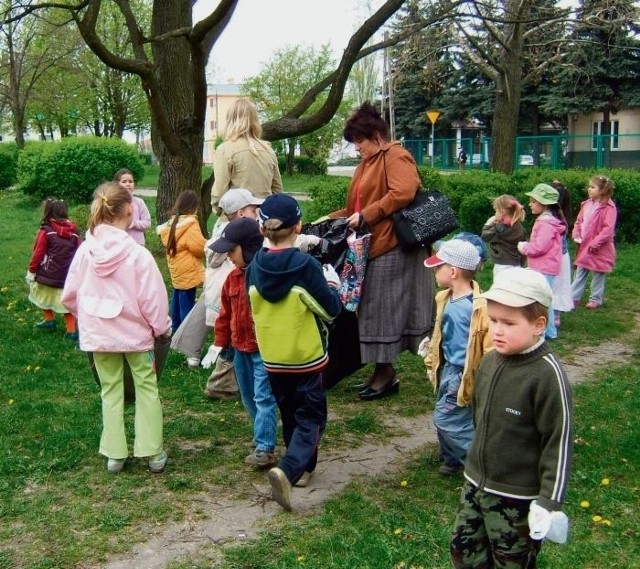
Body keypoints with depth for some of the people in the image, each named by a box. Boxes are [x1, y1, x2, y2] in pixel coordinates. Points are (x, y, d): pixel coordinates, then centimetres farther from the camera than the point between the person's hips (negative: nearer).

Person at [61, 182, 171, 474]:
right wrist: (160, 327, 1)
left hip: (99, 334, 3)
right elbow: (152, 298, -16)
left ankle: (114, 454, 19)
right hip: (136, 333, -3)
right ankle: (153, 453, 15)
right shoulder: (137, 253, -20)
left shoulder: (85, 251, -9)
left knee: (111, 391, 15)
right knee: (146, 389, 11)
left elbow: (69, 295, 0)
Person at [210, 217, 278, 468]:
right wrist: (220, 343, 13)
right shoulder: (233, 278, 6)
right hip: (241, 348, 8)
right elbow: (225, 313, 14)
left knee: (263, 397, -8)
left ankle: (264, 449, -8)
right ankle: (264, 432, 34)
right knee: (249, 397, 17)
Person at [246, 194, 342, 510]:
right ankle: (288, 469, -13)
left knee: (290, 415, 22)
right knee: (311, 417, 6)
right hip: (306, 357, -4)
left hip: (272, 358, 4)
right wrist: (332, 284, 6)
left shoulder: (255, 267, -6)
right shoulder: (306, 266, -19)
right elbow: (331, 309, -11)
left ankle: (304, 467, 34)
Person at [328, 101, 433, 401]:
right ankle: (383, 372, 18)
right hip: (371, 247, 10)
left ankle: (386, 374, 6)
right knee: (374, 309, 11)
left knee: (383, 310, -4)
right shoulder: (367, 164, 21)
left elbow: (403, 193, -26)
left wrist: (366, 216, -23)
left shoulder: (396, 157, -9)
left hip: (390, 249, -10)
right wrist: (331, 219, 14)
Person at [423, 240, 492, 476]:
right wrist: (432, 363, 21)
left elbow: (491, 348, -22)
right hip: (447, 368, 9)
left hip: (462, 373, -9)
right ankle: (452, 460, 38)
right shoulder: (444, 299, 2)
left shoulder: (478, 307, -25)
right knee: (446, 418, 18)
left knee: (446, 419, -6)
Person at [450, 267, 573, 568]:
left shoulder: (546, 374, -21)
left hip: (518, 497, -7)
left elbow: (558, 441, -19)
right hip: (476, 484, 7)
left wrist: (548, 502, -18)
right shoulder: (489, 362, 0)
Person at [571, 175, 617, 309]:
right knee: (580, 273, 12)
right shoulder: (586, 204, 4)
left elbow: (608, 229, -22)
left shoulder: (609, 207, -17)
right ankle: (573, 297, 18)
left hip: (599, 249, -6)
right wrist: (576, 235, -2)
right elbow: (579, 221, 14)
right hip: (584, 247, 6)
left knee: (598, 274, 9)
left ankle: (596, 299, 21)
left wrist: (595, 243, -23)